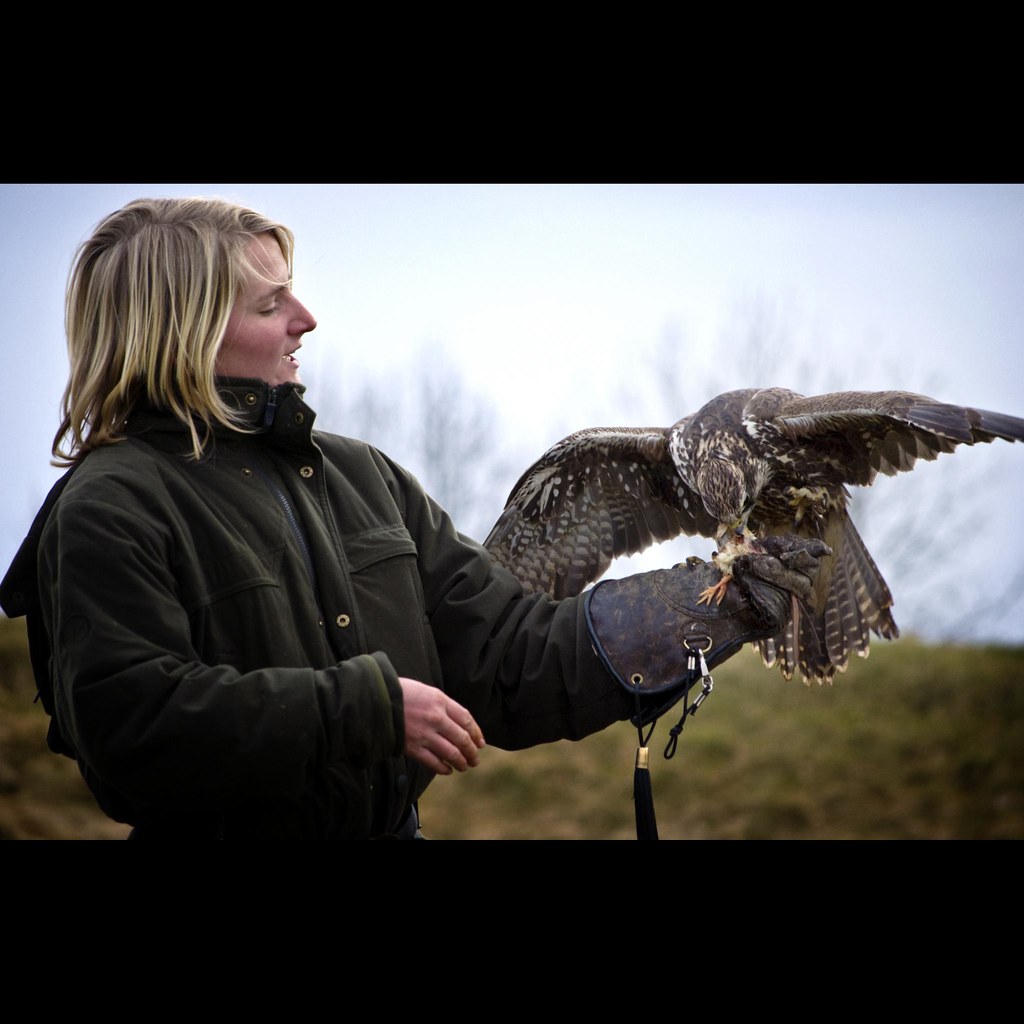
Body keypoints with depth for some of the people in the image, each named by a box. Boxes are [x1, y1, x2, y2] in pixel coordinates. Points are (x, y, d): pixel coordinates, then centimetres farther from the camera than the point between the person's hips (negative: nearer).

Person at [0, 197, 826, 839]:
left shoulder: (362, 476, 10)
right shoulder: (112, 508, -11)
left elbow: (507, 661, 7)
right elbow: (134, 724, -23)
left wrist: (721, 601, 0)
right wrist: (370, 707, -21)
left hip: (396, 827, 6)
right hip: (220, 830, -6)